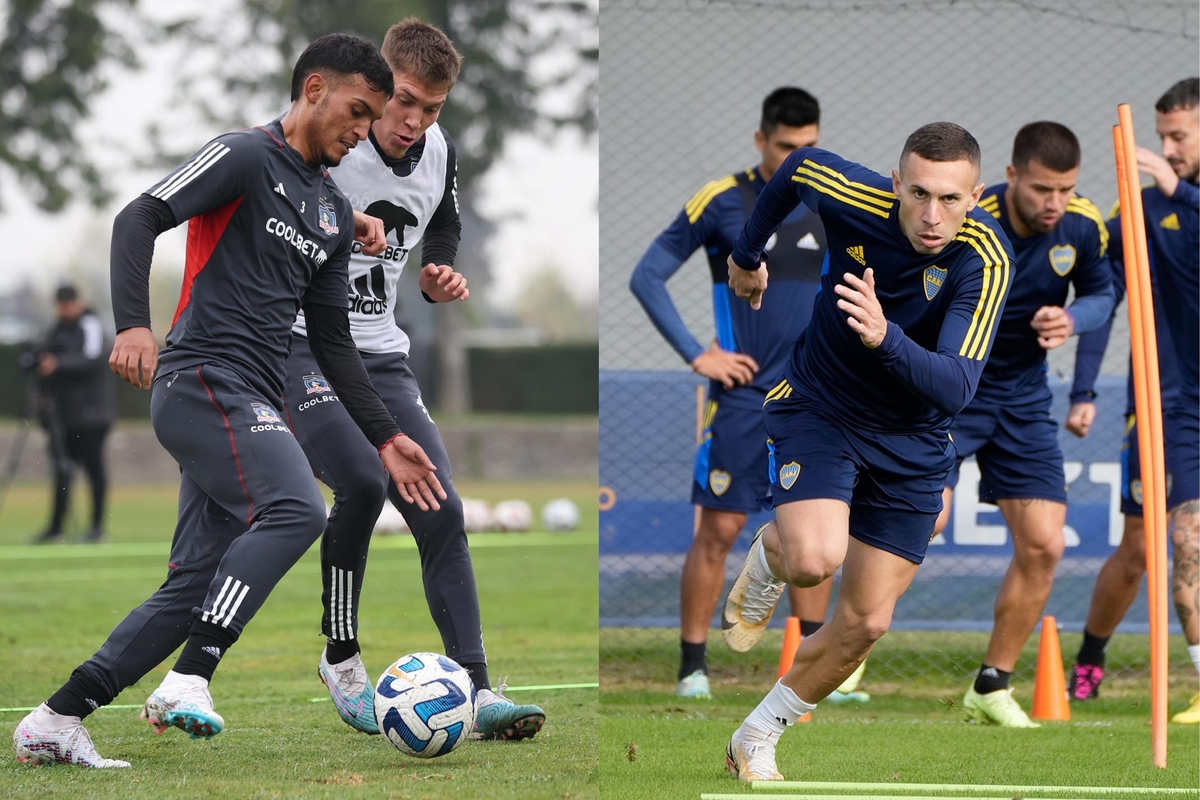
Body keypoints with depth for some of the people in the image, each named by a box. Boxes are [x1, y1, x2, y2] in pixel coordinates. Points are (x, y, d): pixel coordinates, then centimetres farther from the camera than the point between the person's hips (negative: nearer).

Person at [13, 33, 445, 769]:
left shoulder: (335, 213, 22)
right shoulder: (248, 157, -2)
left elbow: (333, 343, 25)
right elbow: (139, 220, -11)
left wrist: (386, 438, 19)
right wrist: (134, 323, -26)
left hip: (252, 407, 9)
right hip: (203, 380, -9)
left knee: (194, 589, 2)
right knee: (296, 511, -28)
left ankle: (55, 722, 6)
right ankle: (188, 682, -32)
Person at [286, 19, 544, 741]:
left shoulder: (440, 155, 5)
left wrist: (444, 281, 1)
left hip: (382, 355, 6)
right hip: (297, 345, -6)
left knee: (442, 512, -7)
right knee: (363, 482, -27)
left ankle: (477, 691, -7)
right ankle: (342, 658, -7)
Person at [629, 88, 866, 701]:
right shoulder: (722, 202, -6)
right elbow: (646, 278, -4)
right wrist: (696, 355, -8)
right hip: (743, 393, -4)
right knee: (719, 529, -4)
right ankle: (692, 664, 3)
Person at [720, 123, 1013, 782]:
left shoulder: (987, 260, -26)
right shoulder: (852, 197, -22)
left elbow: (955, 388, -35)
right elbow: (796, 167, 4)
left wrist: (886, 338, -53)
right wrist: (747, 253, 19)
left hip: (911, 446, 1)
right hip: (818, 407, -1)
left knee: (864, 623, 3)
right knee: (816, 557, -29)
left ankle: (757, 740, 25)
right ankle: (768, 558, 9)